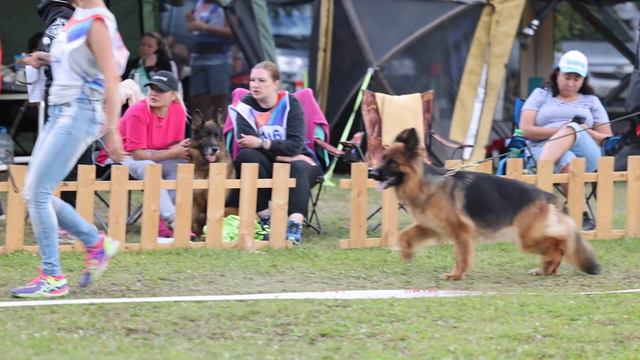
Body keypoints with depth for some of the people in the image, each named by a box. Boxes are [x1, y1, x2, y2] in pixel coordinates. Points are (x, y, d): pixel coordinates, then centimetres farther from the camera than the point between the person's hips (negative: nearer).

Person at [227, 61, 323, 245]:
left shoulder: (290, 104, -6)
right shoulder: (245, 107, -5)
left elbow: (295, 146, -17)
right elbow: (246, 146, -19)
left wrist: (261, 143, -27)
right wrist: (284, 155, -21)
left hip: (294, 160, 0)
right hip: (264, 165, 1)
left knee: (299, 168, -35)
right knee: (246, 156, -31)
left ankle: (295, 224, -52)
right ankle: (264, 218, -35)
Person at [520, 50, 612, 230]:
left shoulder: (591, 101, 27)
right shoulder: (541, 95, 23)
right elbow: (525, 130, 7)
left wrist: (587, 133, -2)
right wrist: (559, 130, -5)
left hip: (586, 154, 1)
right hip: (544, 151, -1)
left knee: (572, 129, -36)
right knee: (567, 160, -40)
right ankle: (580, 214, -53)